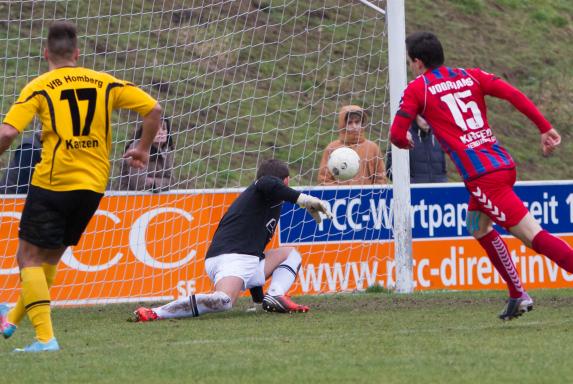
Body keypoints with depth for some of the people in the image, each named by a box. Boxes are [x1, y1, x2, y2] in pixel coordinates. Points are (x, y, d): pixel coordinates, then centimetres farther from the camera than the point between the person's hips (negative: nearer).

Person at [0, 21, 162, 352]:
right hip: (93, 186, 5)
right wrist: (144, 149, 20)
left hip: (52, 184, -5)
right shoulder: (104, 83, 8)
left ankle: (45, 337, -12)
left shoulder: (39, 88, -2)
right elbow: (153, 109, 6)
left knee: (29, 257, 2)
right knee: (50, 256, 21)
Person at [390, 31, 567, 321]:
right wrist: (545, 129, 5)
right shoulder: (470, 76, 16)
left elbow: (397, 135, 1)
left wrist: (405, 142, 25)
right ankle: (517, 295, 24)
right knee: (479, 228, 27)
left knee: (532, 235, -11)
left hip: (481, 175, -7)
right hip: (503, 163, 7)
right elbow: (514, 95, 5)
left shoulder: (417, 88, 3)